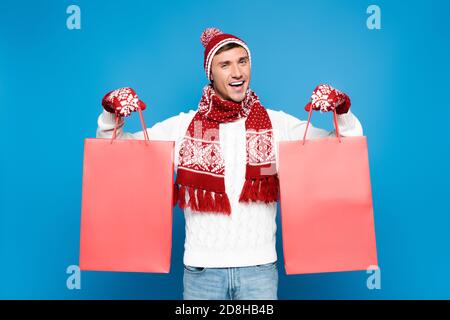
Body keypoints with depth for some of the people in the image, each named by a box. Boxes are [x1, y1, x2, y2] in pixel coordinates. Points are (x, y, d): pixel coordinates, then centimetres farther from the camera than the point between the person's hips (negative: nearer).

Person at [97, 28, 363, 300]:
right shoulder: (182, 126, 0)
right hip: (201, 267, 0)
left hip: (260, 267, 0)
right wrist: (112, 113, -11)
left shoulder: (278, 124, 0)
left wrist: (341, 109, -15)